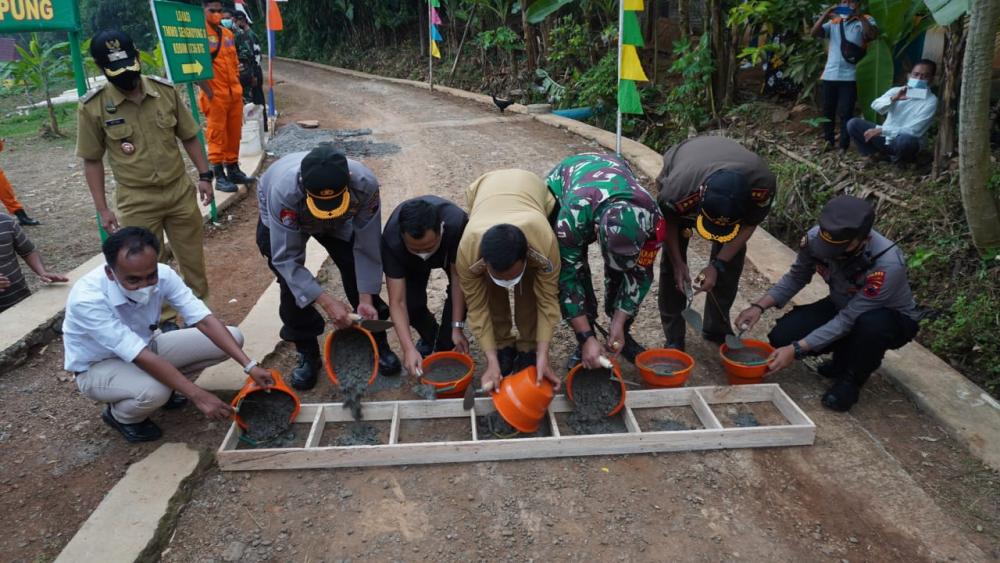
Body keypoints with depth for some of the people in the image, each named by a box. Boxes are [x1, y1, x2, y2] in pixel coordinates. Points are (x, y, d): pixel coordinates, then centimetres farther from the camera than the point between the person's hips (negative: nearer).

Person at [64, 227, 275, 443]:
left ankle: (165, 381, 8)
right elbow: (142, 358, -37)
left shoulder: (162, 274, -22)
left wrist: (249, 365, -30)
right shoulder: (87, 299, -35)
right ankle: (119, 415, -1)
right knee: (154, 392, -38)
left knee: (232, 338, -11)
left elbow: (205, 320, -21)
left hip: (145, 346, 5)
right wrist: (198, 396, -38)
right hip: (98, 366, -5)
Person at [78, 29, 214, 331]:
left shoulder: (166, 91, -3)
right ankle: (165, 319, 24)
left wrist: (204, 175, 2)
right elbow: (92, 161, -3)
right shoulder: (92, 107, -10)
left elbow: (188, 137, 7)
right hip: (137, 202, -2)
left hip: (180, 191, 2)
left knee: (193, 259, 14)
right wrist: (103, 209, -5)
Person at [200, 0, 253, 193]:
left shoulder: (228, 34, 14)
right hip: (215, 95, -7)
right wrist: (209, 93, -17)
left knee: (234, 133, 12)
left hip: (234, 93, 7)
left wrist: (238, 88, 14)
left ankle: (233, 170, 23)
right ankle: (219, 176, 0)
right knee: (217, 135, -3)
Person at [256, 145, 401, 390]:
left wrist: (366, 299, -30)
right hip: (281, 222, -1)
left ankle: (377, 344, 12)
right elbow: (286, 258, -37)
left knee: (358, 274, -9)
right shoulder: (284, 190, -45)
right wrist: (327, 302, -43)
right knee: (292, 286, -14)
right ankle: (307, 354, 9)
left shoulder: (365, 184, -40)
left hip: (340, 222, 1)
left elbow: (367, 247, -27)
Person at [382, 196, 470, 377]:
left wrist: (457, 328, -33)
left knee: (463, 293, -24)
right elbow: (397, 302, -37)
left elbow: (458, 277, -32)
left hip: (449, 251, 0)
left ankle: (445, 347, 0)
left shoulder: (457, 224, -43)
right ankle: (430, 335, 13)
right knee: (411, 303, -20)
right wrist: (408, 348, -45)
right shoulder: (391, 240, -40)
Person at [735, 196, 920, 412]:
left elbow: (848, 320, -33)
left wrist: (796, 350, -36)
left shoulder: (887, 264, -38)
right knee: (782, 336, -17)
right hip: (842, 306, 4)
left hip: (894, 318, -4)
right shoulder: (815, 238, -24)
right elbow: (796, 277, -7)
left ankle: (851, 381, -8)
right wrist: (759, 306, -21)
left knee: (870, 324, -40)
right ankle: (846, 355, 12)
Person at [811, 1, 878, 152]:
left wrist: (860, 15, -21)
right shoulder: (833, 21, 13)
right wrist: (826, 14, -9)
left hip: (849, 76, -4)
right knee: (827, 111, 11)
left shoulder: (865, 20, 2)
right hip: (829, 75, 4)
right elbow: (814, 33, 1)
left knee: (845, 113, -4)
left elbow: (873, 34, -17)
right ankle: (828, 140, 26)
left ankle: (843, 146, 3)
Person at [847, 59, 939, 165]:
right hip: (885, 136, 4)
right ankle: (876, 154, -1)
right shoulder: (897, 90, 2)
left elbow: (914, 131, -21)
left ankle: (898, 158, -5)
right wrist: (893, 98, -31)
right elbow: (875, 106, -12)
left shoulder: (931, 101, -12)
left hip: (904, 141, -4)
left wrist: (881, 130, -27)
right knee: (853, 123, -14)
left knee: (906, 140, -42)